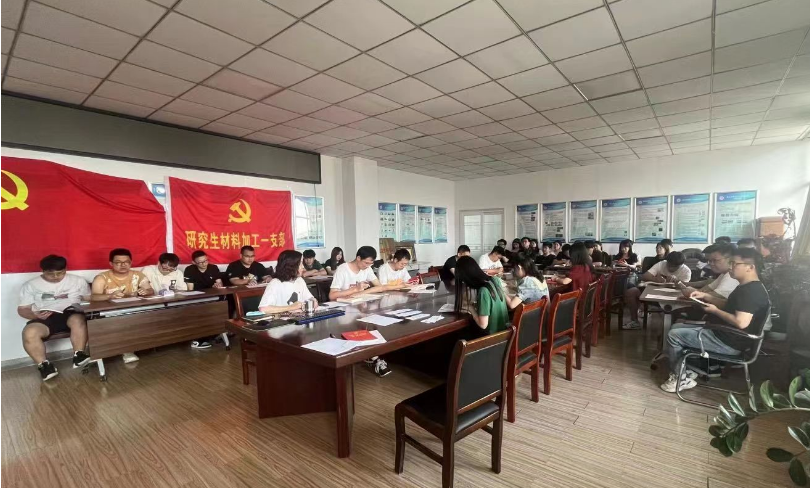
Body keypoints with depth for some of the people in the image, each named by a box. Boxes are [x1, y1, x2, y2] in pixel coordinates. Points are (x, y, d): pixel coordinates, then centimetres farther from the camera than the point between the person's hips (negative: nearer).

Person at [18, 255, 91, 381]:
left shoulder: (77, 281, 10)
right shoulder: (30, 285, 11)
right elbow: (22, 309, 11)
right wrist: (35, 315, -11)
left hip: (71, 313, -1)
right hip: (45, 318, 1)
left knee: (78, 320, -37)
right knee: (29, 333, -32)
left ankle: (79, 355, -29)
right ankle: (44, 365, -16)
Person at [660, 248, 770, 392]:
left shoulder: (751, 291, -24)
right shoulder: (748, 288, 10)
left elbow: (741, 322, -33)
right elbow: (729, 306, 22)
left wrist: (715, 311, -19)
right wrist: (705, 296, 9)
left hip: (728, 343, -11)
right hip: (723, 334, 11)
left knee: (673, 336, -8)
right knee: (678, 329, 16)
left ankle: (681, 378, 8)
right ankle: (688, 371, 12)